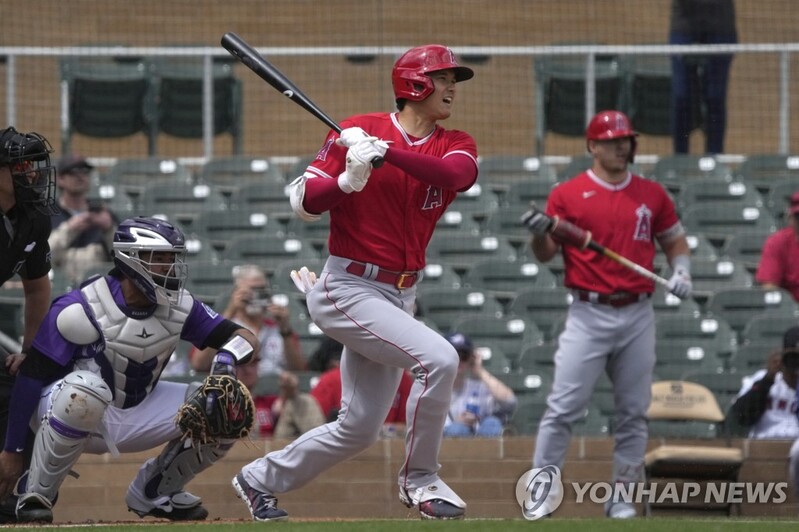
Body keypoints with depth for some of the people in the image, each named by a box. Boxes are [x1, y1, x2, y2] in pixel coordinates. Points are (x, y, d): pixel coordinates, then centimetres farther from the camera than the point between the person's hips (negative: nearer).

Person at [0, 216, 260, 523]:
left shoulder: (180, 308, -5)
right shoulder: (81, 309, -22)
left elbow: (244, 338, -1)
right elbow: (31, 377, -18)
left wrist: (227, 357, -27)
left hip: (134, 419, 6)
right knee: (85, 389, -41)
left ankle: (153, 492, 12)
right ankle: (35, 495, -20)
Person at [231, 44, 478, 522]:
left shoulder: (456, 145, 3)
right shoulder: (357, 131, -8)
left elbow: (456, 173, -22)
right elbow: (303, 203, -9)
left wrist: (387, 153, -33)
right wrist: (349, 178, -27)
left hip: (401, 296, 7)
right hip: (348, 289, -7)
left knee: (360, 428, 10)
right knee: (439, 357, -26)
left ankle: (261, 479, 30)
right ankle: (419, 480, -11)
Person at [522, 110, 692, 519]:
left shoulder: (652, 194, 9)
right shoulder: (567, 194, 0)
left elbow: (675, 240, 18)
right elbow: (545, 254, 0)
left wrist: (681, 271, -2)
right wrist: (539, 233, -22)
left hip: (638, 317, 3)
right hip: (589, 314, -3)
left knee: (633, 412, 6)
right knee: (563, 408, -9)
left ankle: (621, 497, 13)